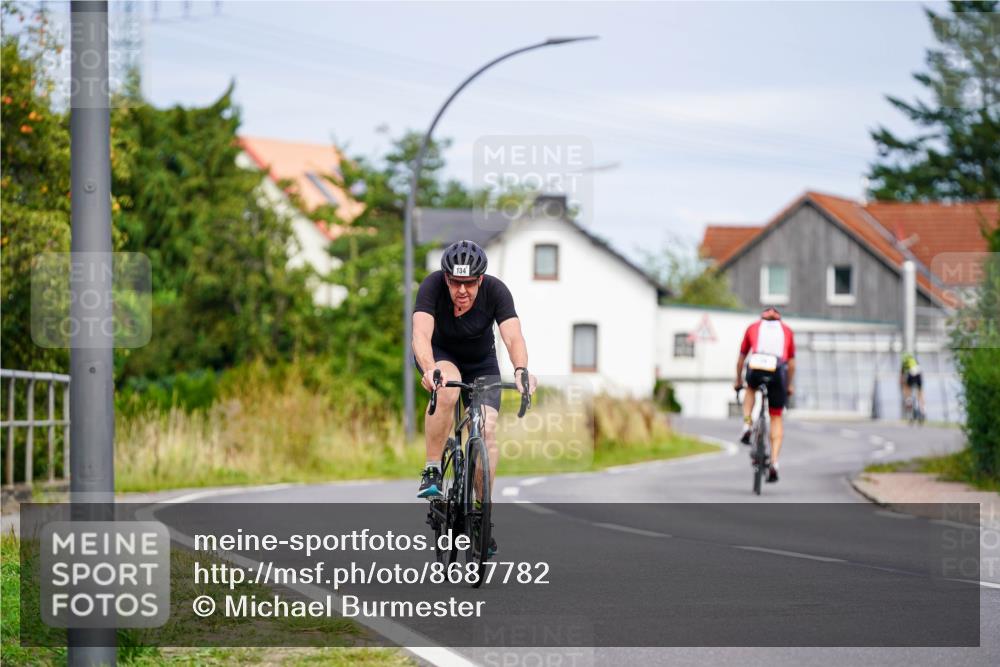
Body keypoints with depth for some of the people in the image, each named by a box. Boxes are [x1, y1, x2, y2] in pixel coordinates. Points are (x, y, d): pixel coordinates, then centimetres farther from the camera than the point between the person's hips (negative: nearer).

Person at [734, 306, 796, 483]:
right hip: (778, 372, 0)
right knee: (776, 418, 13)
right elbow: (791, 362, 26)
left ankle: (747, 427, 17)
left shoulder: (753, 327, 24)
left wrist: (738, 380, 41)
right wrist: (790, 385, 37)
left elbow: (741, 357, 29)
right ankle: (774, 463, 3)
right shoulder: (787, 331, 25)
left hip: (756, 369, 0)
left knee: (751, 388, 37)